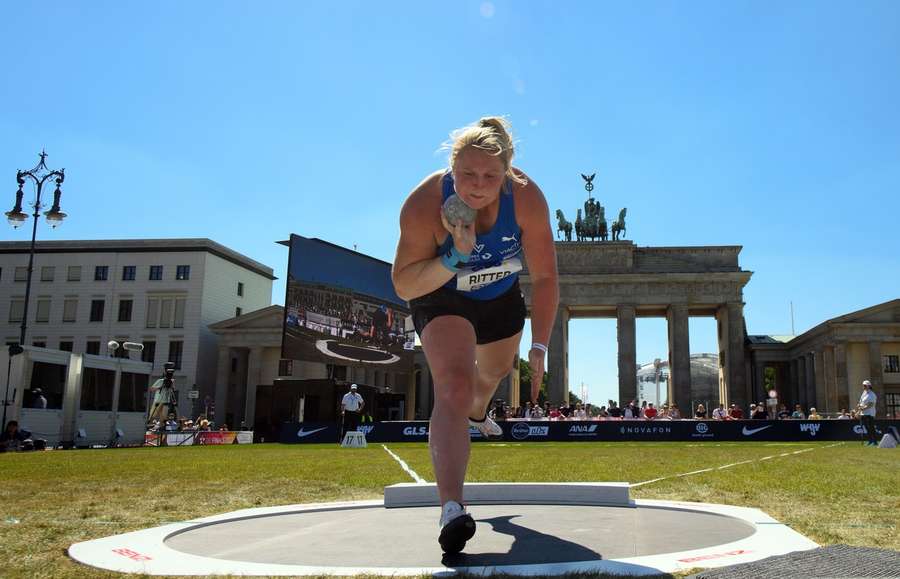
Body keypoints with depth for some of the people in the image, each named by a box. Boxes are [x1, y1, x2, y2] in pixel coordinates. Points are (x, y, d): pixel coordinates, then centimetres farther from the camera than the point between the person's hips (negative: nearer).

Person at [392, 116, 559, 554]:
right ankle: (451, 509, -31)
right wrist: (454, 259, -45)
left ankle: (477, 415, 65)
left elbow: (544, 277, -21)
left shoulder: (526, 198, -29)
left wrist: (539, 346, -23)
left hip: (501, 297, 4)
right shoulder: (424, 204, -34)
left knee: (496, 371, 27)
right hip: (442, 298, -4)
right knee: (454, 387, -25)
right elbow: (404, 286, -29)